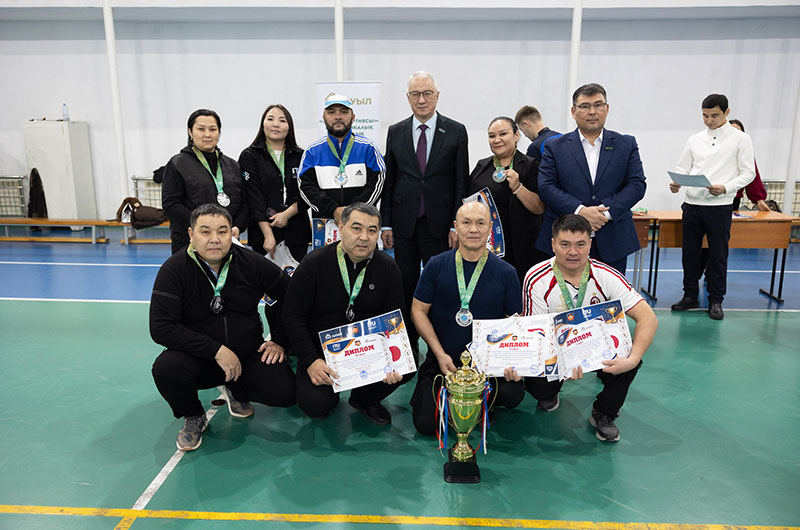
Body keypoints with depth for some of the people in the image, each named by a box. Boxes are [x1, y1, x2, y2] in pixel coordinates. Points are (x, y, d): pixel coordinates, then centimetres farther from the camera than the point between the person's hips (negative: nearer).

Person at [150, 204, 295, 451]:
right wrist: (216, 350, -25)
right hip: (198, 358, -1)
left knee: (285, 393, -19)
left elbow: (288, 296, 8)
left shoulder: (252, 263, -7)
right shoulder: (174, 270, -13)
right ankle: (193, 417, 2)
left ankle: (235, 390, 16)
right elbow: (161, 328, -19)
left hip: (250, 354, 2)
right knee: (166, 368, -32)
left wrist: (280, 341, 1)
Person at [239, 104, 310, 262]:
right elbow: (254, 197, -6)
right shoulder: (249, 156, 3)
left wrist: (287, 214, -13)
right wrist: (268, 234, -15)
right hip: (263, 233, -2)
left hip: (297, 233, 2)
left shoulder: (300, 156, 11)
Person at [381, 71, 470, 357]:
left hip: (439, 224, -2)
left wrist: (457, 224, -6)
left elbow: (461, 182, 0)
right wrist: (386, 223, 3)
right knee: (406, 287, 9)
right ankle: (408, 346, 23)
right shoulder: (395, 132, 8)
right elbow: (388, 181, 8)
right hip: (404, 224, 2)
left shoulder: (456, 131, 2)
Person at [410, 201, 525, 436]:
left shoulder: (506, 273, -2)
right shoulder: (436, 265, -2)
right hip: (442, 360, 0)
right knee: (426, 424, -14)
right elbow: (418, 311, 1)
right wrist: (440, 354, -9)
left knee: (514, 394, -28)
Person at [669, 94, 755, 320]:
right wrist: (677, 183, -9)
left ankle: (716, 301, 17)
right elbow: (683, 168, 13)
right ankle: (690, 296, 22)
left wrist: (725, 188, -18)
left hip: (720, 206, -3)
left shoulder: (740, 139, 1)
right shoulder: (694, 140, 11)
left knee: (718, 255, 4)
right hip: (692, 204, 3)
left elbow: (748, 173, -2)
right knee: (689, 253, 9)